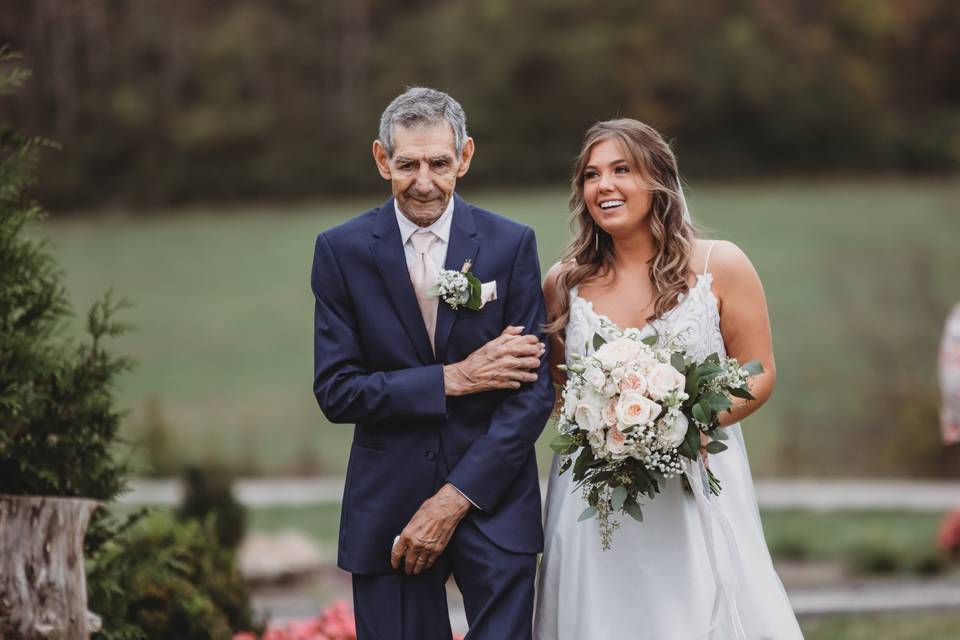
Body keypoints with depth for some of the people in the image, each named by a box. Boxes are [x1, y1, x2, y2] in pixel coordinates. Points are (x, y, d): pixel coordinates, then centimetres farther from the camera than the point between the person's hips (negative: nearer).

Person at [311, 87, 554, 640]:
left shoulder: (512, 245, -1)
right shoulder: (342, 251, -1)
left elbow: (534, 391, -4)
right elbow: (336, 391, -6)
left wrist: (455, 500, -11)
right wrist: (454, 379, -14)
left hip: (492, 496, 0)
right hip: (388, 506, 0)